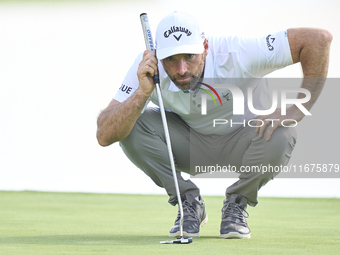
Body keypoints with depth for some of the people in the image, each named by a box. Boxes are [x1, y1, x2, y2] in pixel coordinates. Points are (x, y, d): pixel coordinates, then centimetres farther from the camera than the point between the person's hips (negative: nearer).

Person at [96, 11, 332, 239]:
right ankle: (189, 202, -5)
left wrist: (296, 110, -32)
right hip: (190, 148, 2)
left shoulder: (235, 54, -33)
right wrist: (143, 94, -44)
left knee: (280, 137, -35)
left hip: (239, 144, -2)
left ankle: (237, 203, -5)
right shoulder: (147, 68, -26)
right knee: (130, 125, -25)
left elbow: (319, 39, -33)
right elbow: (104, 136, -31)